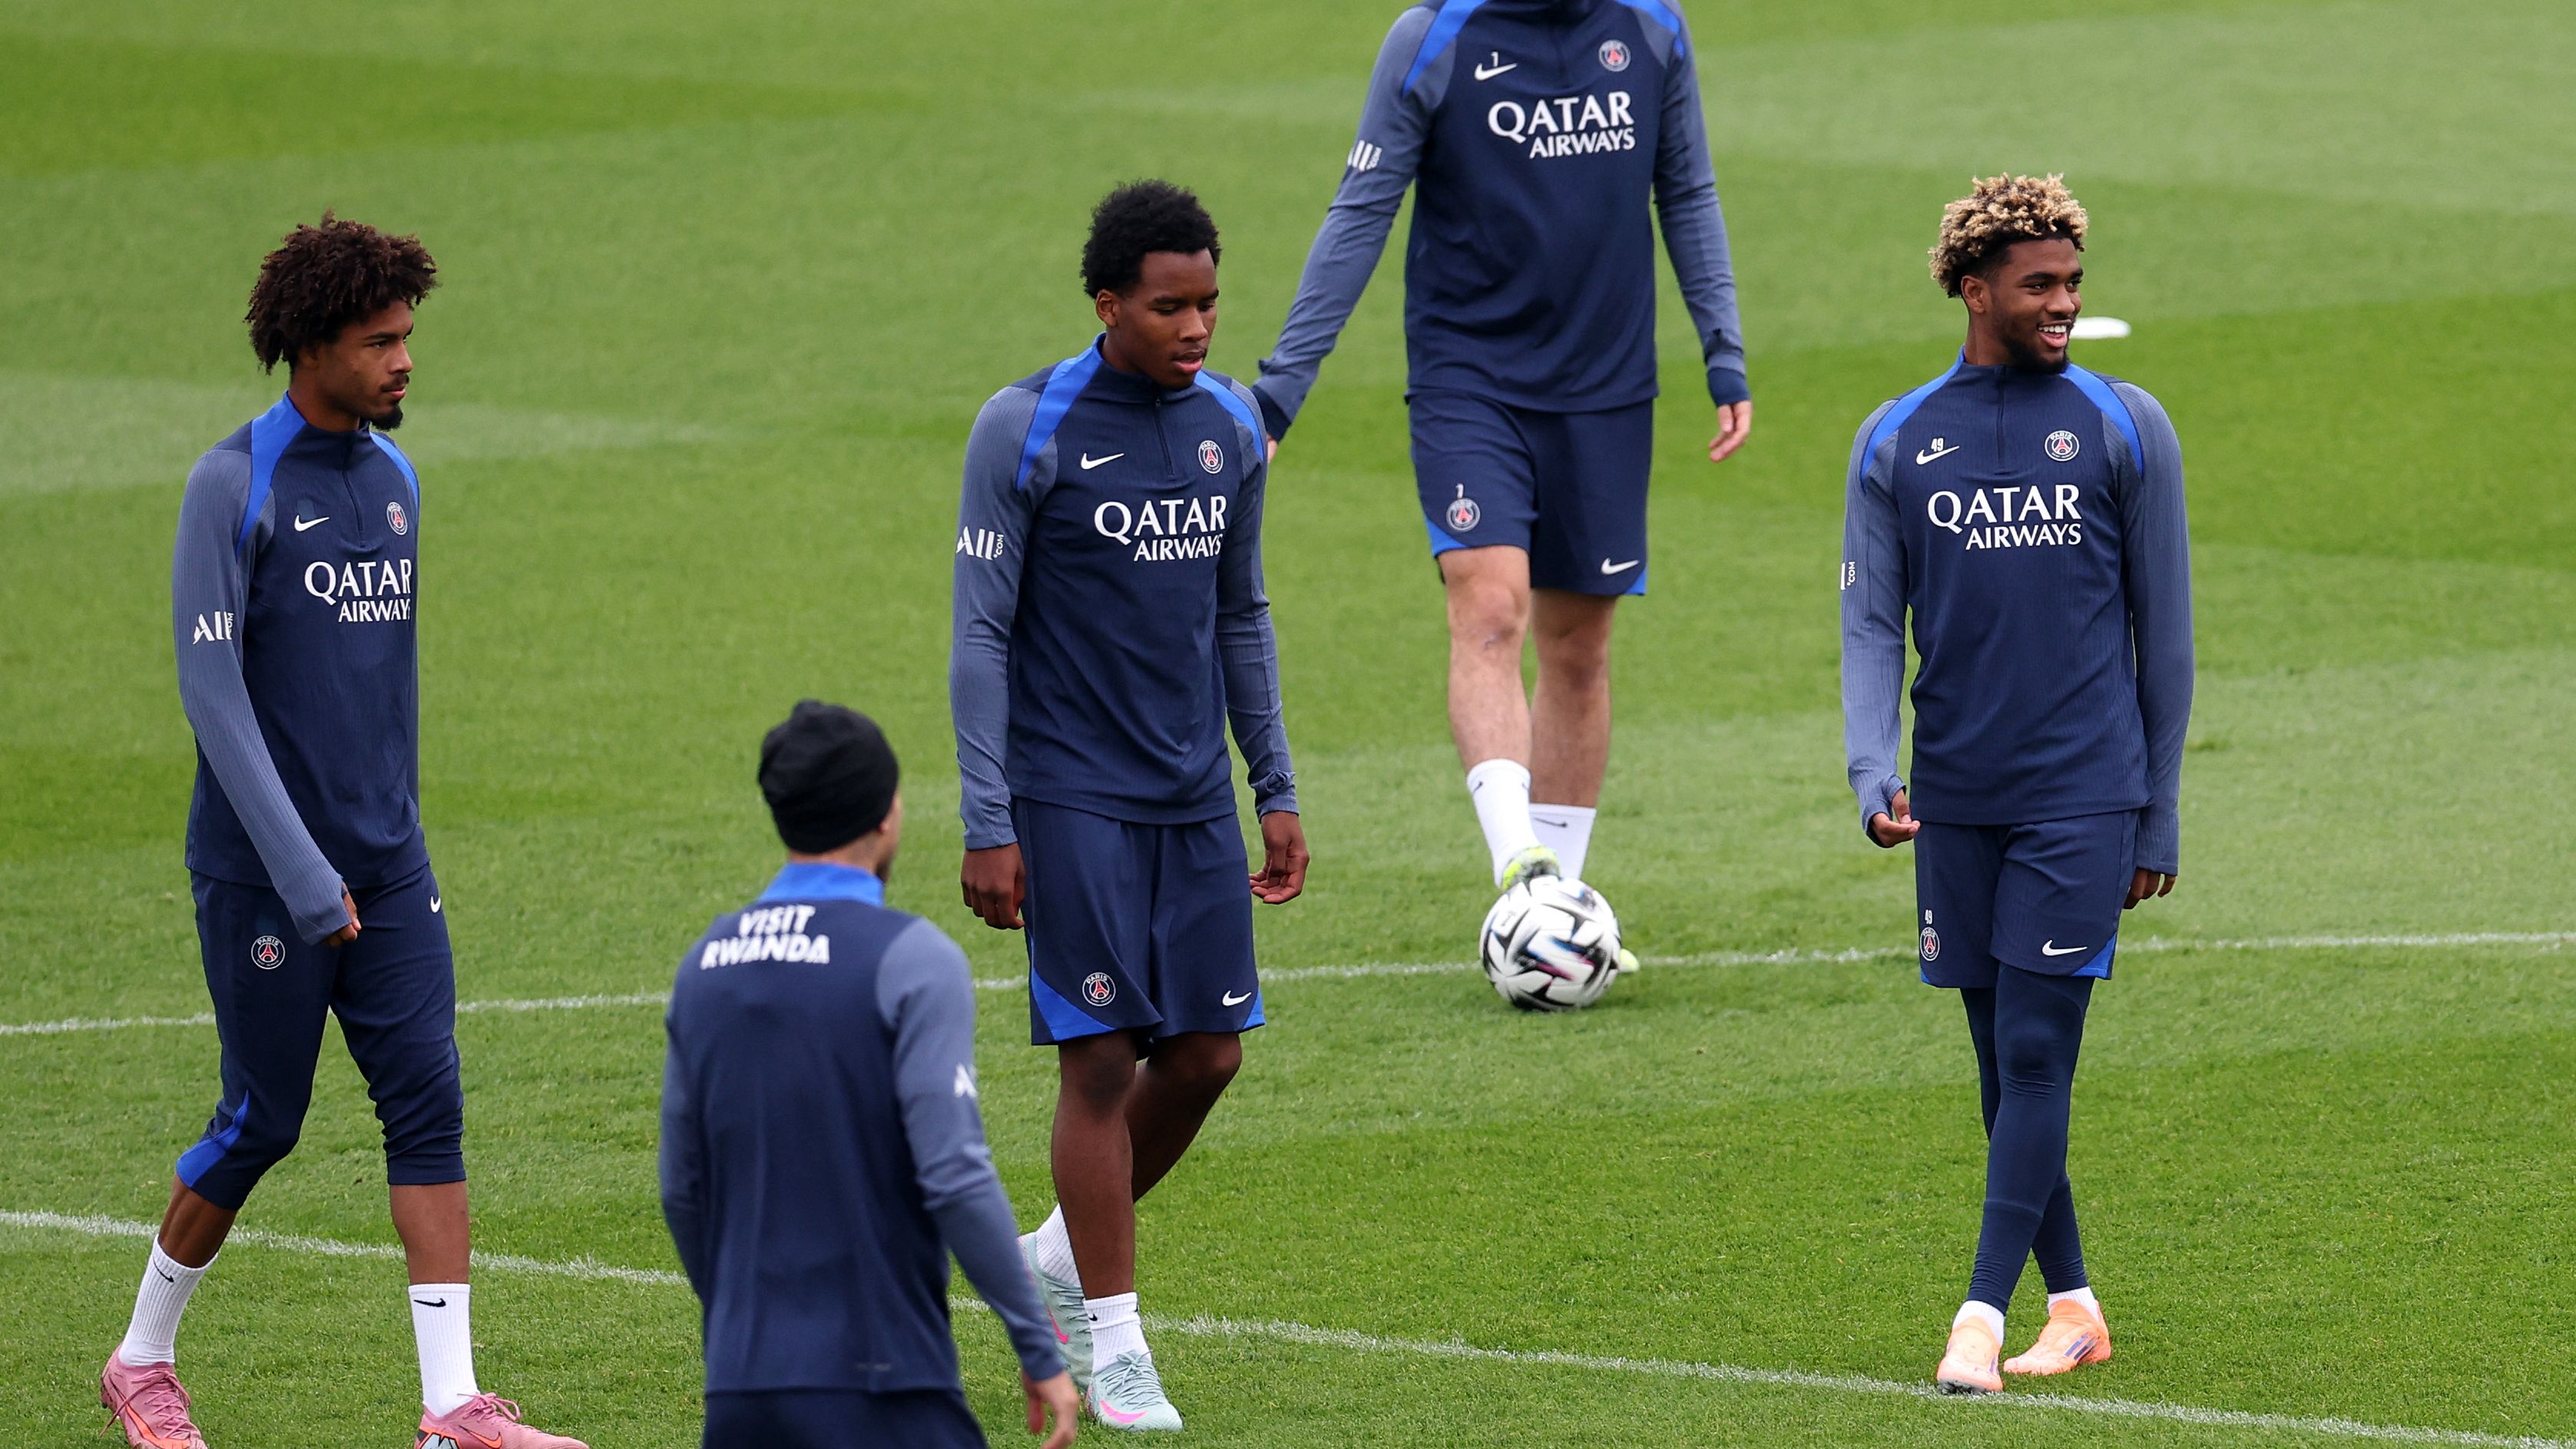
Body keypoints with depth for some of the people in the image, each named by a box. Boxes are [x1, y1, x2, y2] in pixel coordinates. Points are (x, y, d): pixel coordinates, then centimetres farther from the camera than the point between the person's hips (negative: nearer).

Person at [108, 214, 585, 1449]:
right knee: (262, 1119, 2)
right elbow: (211, 687, -15)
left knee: (428, 1103, -4)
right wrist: (302, 870, -20)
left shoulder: (394, 479, 10)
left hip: (385, 870, 6)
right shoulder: (234, 487, -11)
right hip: (262, 872, -6)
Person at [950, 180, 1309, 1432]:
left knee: (1206, 1052, 5)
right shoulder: (1027, 430, -10)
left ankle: (1060, 1256, 26)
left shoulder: (1229, 425, 7)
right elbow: (981, 634, -8)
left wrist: (1276, 791, 14)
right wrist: (988, 825, -12)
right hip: (1073, 799, -6)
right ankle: (1112, 1346, 1)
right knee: (1102, 1058, -7)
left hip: (1194, 799, 6)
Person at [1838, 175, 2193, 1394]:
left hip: (2083, 794, -3)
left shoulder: (2123, 428, 2)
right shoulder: (1895, 444, 7)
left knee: (2037, 1055, -10)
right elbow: (1871, 622, 5)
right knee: (2002, 1063, 7)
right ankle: (2072, 1307, 18)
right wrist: (1874, 770, -12)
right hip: (1956, 804, 3)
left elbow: (2163, 630, 5)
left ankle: (1980, 1321, -11)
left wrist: (2159, 817, 4)